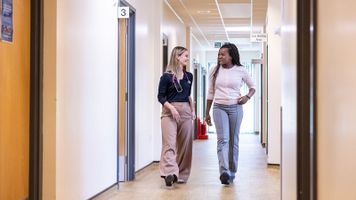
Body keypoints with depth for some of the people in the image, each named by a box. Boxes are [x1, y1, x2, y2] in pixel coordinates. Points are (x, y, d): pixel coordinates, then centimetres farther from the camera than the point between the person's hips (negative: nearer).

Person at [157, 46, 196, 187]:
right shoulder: (167, 76, -5)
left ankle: (181, 174, 15)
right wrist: (171, 107, -18)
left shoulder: (189, 76, 12)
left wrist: (193, 110, 13)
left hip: (185, 112, 5)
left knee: (185, 144, 5)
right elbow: (160, 96, -5)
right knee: (169, 143, -15)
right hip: (169, 112, -5)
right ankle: (170, 173, -26)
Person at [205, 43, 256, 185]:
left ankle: (232, 173, 16)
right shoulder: (215, 71, 6)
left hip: (235, 108, 0)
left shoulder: (240, 71, 1)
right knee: (222, 139, -15)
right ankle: (224, 171, -27)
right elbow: (210, 93, 12)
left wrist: (247, 97, -7)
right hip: (219, 107, 0)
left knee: (234, 140, 6)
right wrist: (207, 113, 13)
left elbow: (252, 86, 14)